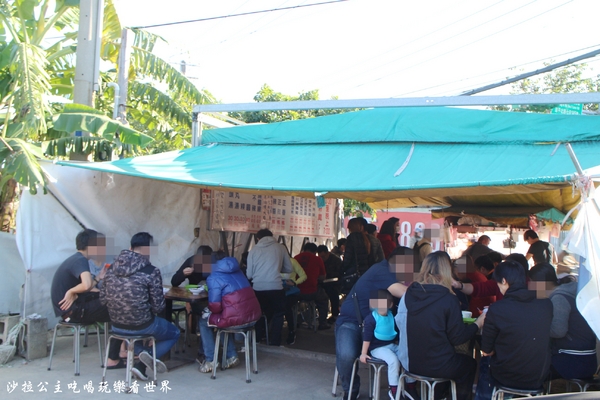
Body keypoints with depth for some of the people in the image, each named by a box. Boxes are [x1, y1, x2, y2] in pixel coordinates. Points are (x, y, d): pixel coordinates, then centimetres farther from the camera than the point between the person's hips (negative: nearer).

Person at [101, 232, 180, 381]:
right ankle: (146, 360, 1)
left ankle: (142, 352, 12)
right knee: (174, 333, 23)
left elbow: (103, 299, 4)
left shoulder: (112, 268, -2)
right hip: (142, 326, -5)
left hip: (116, 326, 5)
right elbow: (158, 307, -14)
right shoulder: (151, 271, -17)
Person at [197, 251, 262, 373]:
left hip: (236, 318, -7)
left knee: (203, 322, 19)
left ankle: (211, 360, 18)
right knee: (222, 319, 34)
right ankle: (232, 356, 29)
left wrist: (209, 310, 12)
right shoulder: (238, 272, 16)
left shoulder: (213, 278, -5)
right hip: (254, 315, 7)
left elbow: (215, 307, -10)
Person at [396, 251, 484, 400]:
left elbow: (399, 323, 7)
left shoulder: (409, 294, -7)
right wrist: (478, 324, 5)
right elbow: (457, 338, -11)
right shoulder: (449, 300, -19)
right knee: (470, 364, 26)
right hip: (437, 367, -5)